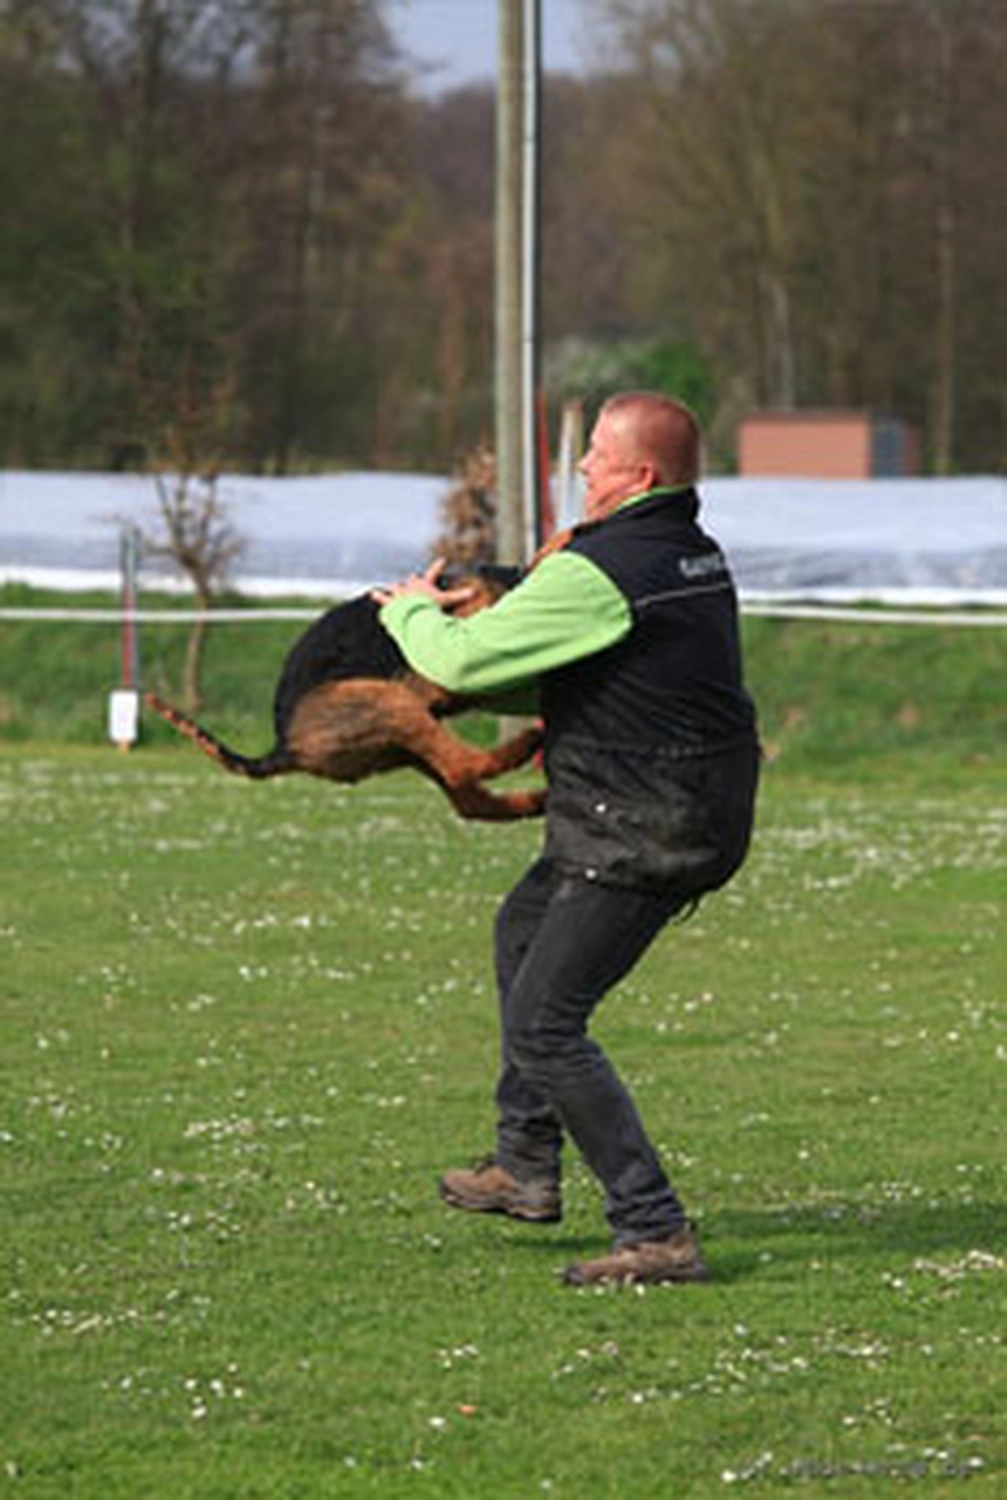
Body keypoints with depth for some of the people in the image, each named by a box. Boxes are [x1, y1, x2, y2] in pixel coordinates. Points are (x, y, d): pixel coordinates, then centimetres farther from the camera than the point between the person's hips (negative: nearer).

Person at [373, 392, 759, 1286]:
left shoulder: (597, 574, -21)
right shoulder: (696, 556, 9)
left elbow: (458, 661, -16)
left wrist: (410, 609, 5)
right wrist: (472, 609, 15)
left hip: (640, 838, -10)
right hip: (706, 814, 10)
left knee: (545, 1024, -7)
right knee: (525, 928, 29)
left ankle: (658, 1235, -9)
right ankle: (527, 1165, 37)